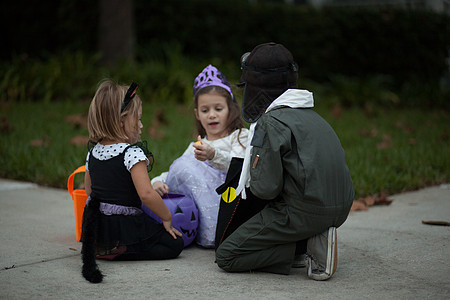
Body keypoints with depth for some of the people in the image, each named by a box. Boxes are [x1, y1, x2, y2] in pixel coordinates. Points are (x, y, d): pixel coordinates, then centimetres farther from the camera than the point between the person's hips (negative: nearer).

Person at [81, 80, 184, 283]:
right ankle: (118, 251, -13)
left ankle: (99, 249, 3)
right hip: (124, 226, -8)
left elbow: (89, 190, 18)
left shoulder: (93, 152, 8)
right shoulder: (133, 153, -16)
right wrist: (167, 217, -9)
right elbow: (146, 194, -22)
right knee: (174, 244, -2)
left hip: (96, 228, 8)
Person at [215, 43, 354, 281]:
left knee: (226, 256, 0)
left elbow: (266, 188, -15)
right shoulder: (310, 115, 16)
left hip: (304, 212, -9)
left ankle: (301, 249, -8)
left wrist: (252, 182, 9)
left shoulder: (271, 122, -11)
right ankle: (312, 241, 10)